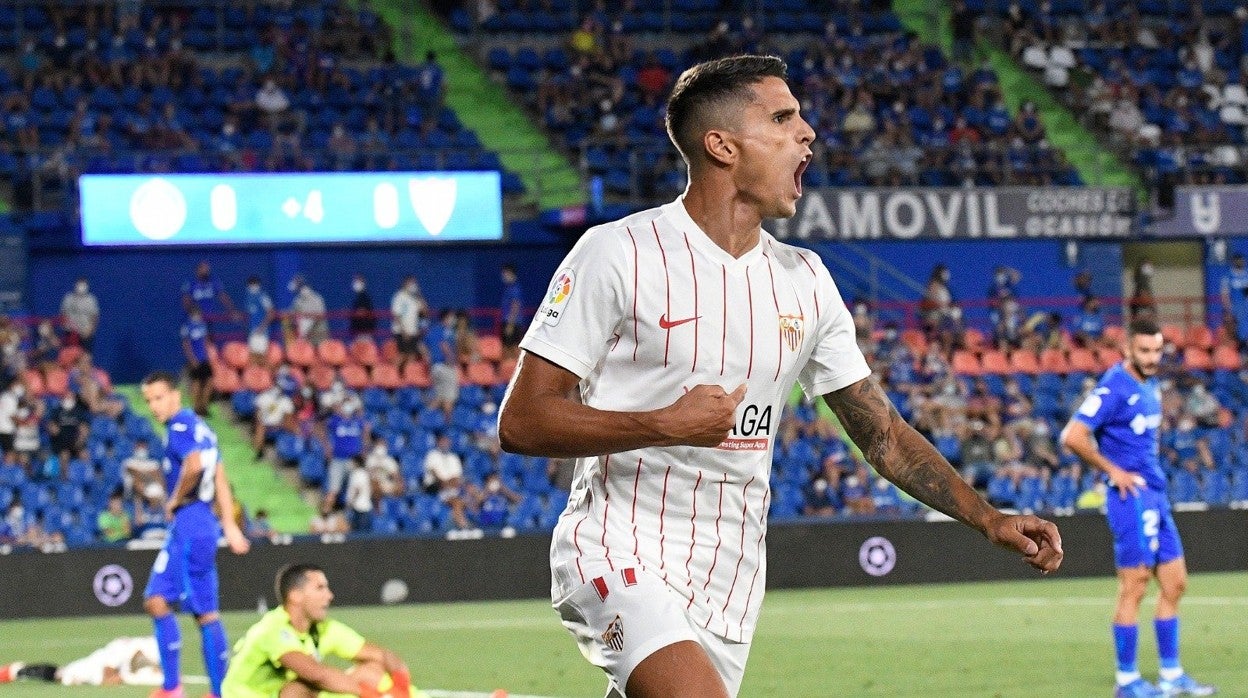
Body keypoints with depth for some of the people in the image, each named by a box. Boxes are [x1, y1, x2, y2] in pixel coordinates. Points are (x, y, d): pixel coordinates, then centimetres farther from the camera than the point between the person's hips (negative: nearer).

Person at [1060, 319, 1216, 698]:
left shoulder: (1150, 385, 13)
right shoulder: (1114, 389, -15)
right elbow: (1073, 437, -22)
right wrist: (1113, 470, -15)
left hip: (1156, 496, 9)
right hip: (1133, 497, -9)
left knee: (1174, 583, 10)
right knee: (1134, 589, -5)